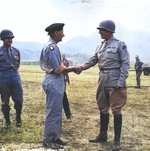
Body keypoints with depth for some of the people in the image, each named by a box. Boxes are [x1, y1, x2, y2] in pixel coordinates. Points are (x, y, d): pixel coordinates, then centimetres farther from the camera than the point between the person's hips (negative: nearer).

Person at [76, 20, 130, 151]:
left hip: (115, 81, -7)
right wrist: (80, 67, -5)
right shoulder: (100, 47, 13)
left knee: (116, 110, -3)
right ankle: (103, 135, 26)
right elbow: (92, 61, 12)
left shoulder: (120, 45, -5)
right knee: (103, 109, 13)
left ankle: (117, 140, 4)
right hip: (102, 80, 7)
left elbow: (125, 64, -9)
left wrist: (121, 81, -16)